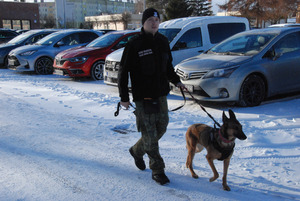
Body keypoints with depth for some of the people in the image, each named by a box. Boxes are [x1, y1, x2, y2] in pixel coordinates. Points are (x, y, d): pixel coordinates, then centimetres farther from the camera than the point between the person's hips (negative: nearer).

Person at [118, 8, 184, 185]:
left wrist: (176, 81, 14)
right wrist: (124, 97, -11)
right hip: (142, 96, -6)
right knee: (149, 134, -2)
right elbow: (123, 72, -8)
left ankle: (137, 151, 38)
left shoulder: (163, 41, 8)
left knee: (161, 128, 14)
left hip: (161, 94, 6)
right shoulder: (135, 44, -10)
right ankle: (157, 171, 10)